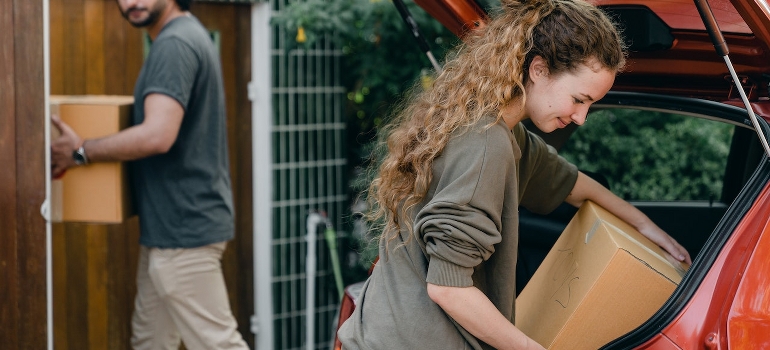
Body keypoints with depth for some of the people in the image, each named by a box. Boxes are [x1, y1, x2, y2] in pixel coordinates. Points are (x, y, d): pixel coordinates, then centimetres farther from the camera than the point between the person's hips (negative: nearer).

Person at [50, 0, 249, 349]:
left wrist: (80, 152, -17)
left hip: (184, 227, -11)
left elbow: (157, 135, -29)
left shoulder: (174, 45, -19)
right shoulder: (189, 34, 14)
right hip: (170, 228, 11)